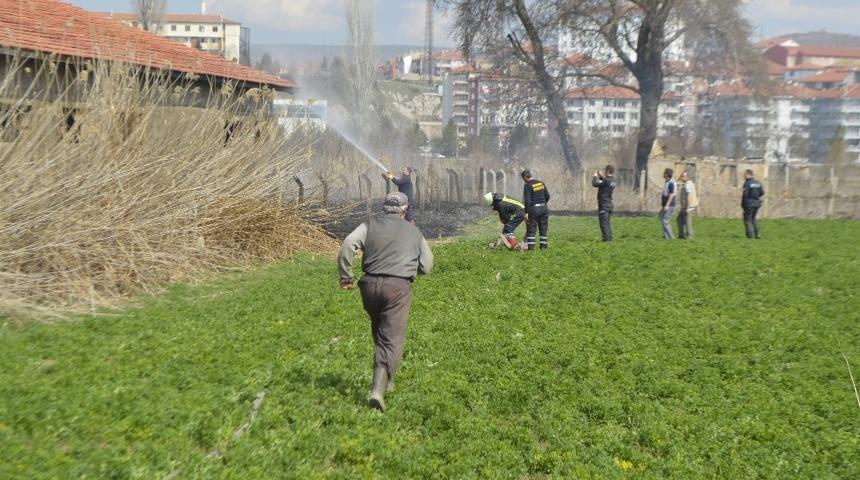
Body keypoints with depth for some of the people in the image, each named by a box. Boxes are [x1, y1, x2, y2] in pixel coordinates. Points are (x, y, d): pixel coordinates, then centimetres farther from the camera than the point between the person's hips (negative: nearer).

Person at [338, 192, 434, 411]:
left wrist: (345, 276, 0)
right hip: (399, 286, -2)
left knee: (379, 332, 23)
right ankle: (378, 389, -22)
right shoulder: (413, 232, 12)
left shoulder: (371, 225, 11)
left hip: (371, 284, 3)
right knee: (392, 339, -6)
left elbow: (348, 245, -6)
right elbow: (427, 266, 14)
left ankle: (386, 377, 33)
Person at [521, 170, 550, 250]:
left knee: (531, 229, 0)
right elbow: (547, 196, 12)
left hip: (533, 208, -5)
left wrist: (526, 212, -13)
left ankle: (531, 247, -4)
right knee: (543, 229, 10)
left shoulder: (527, 186, -9)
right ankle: (544, 246, 11)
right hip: (544, 208, 6)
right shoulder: (541, 183, 10)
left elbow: (527, 200, -14)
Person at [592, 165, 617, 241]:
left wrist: (595, 176, -4)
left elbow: (595, 184, -20)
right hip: (609, 204, 9)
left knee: (604, 222, -6)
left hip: (603, 204, -9)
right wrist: (601, 176, 18)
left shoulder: (606, 181, -20)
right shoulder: (612, 180, 8)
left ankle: (606, 238, -8)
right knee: (607, 222, 16)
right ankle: (609, 237, 18)